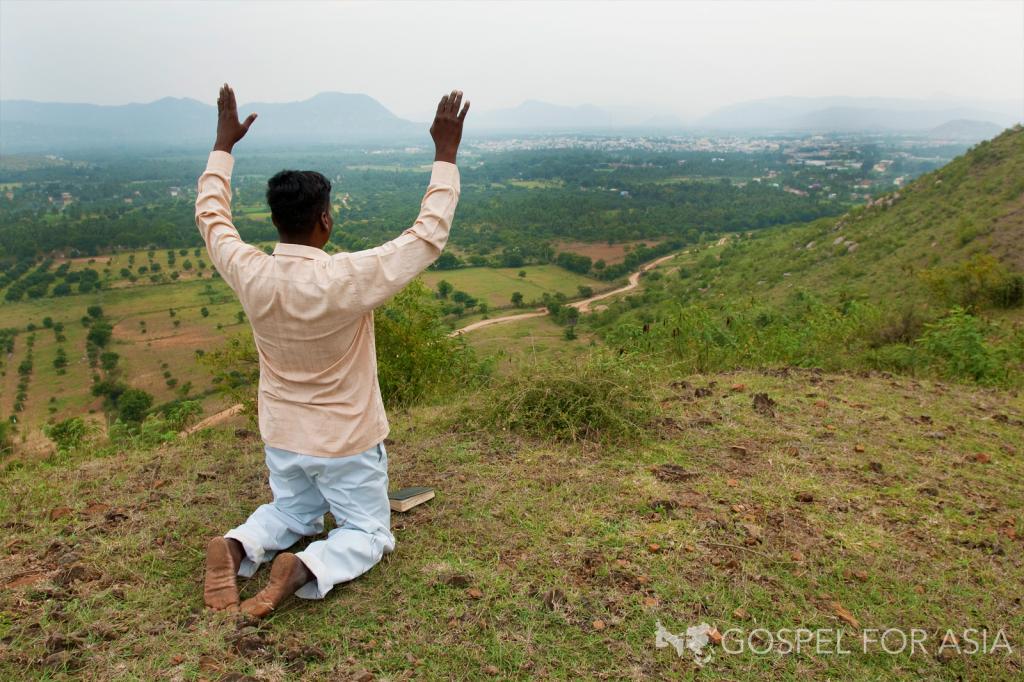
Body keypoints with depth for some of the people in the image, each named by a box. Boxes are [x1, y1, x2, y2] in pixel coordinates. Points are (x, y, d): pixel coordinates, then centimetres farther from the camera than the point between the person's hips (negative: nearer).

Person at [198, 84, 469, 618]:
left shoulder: (250, 274, -16)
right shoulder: (345, 280, -29)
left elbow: (211, 217, 5)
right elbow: (429, 236, -21)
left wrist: (224, 144, 13)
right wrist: (446, 154, -15)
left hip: (283, 439, 5)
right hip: (346, 443, -5)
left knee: (291, 515, 30)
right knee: (369, 533, 15)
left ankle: (238, 546, 1)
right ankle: (306, 568, -13)